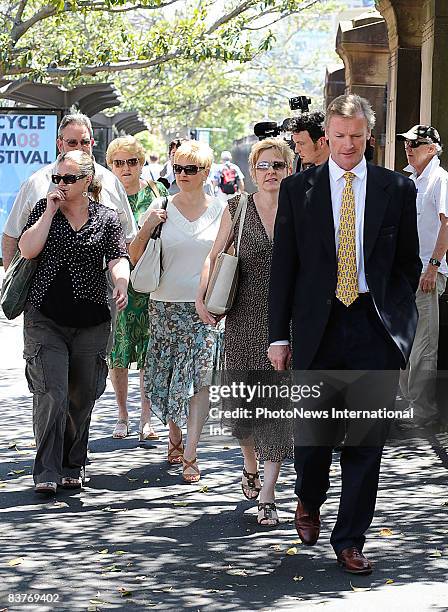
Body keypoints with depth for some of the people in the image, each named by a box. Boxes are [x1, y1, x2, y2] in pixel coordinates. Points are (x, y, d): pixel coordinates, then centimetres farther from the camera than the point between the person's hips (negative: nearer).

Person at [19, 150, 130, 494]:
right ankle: (47, 472, -11)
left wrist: (121, 283, -29)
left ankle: (72, 467, 23)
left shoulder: (107, 218, 5)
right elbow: (27, 250, -6)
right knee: (51, 394, -13)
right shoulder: (45, 209, 7)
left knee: (82, 397, 8)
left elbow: (118, 258, -8)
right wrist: (50, 212, -8)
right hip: (45, 318, -1)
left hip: (91, 322, 1)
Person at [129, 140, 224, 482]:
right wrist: (146, 228, -11)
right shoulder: (161, 209, 3)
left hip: (205, 307, -1)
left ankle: (190, 455, -9)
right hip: (165, 304, 1)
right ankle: (175, 436, 32)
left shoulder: (220, 211, 3)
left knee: (200, 379, -9)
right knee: (166, 376, 9)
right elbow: (135, 259, 4)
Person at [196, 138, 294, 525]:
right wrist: (202, 296, -5)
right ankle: (250, 464, 37)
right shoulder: (237, 208, 3)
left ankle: (268, 494, -5)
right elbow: (215, 255, 9)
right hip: (245, 316, 1)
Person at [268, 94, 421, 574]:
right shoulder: (298, 188, 5)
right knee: (312, 428, 3)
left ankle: (350, 540, 12)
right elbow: (283, 264, 5)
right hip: (318, 326, 0)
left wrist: (397, 318, 0)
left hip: (376, 329, 0)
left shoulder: (397, 189, 6)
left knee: (366, 439, 1)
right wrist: (278, 335, 0)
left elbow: (408, 261, 11)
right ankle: (309, 501, 35)